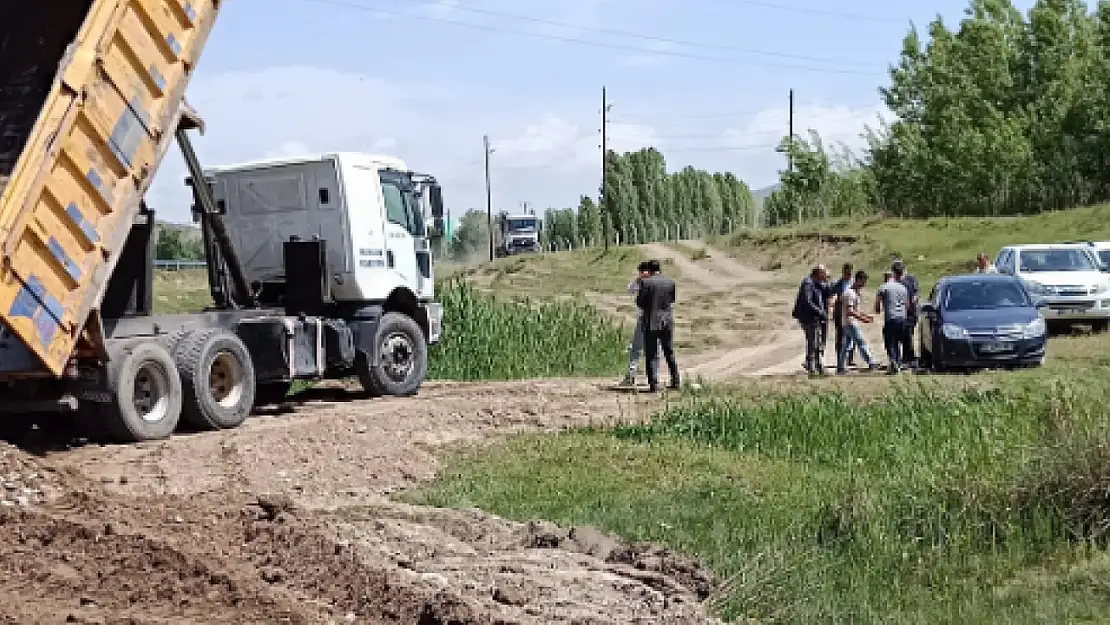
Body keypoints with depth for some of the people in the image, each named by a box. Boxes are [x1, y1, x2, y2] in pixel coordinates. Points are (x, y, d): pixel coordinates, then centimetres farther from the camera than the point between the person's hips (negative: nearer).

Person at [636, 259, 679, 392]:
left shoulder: (646, 282, -10)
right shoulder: (671, 282, 1)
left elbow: (639, 302, -9)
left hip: (651, 322, -4)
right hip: (667, 321, 4)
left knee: (652, 355, 0)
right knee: (670, 352, 17)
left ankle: (654, 383, -5)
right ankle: (675, 381, 21)